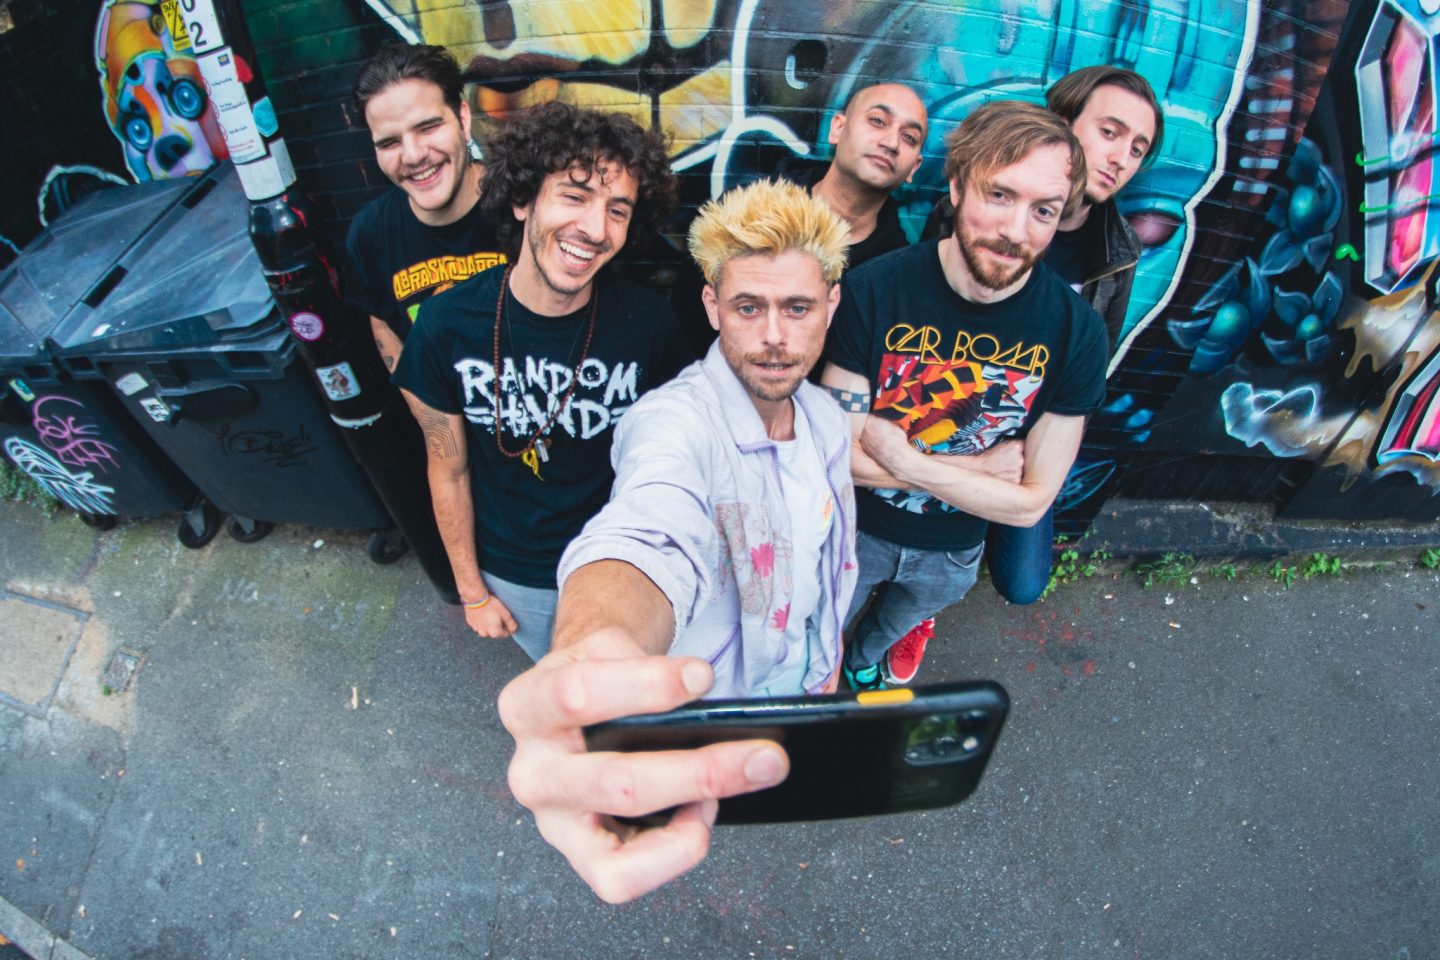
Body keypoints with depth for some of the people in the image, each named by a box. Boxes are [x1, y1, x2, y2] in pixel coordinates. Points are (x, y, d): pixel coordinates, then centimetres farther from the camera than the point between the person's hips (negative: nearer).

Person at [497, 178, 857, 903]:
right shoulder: (675, 423, -37)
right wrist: (584, 662, -80)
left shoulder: (826, 416, -11)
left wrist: (828, 643, 13)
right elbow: (649, 539, -60)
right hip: (704, 703, -6)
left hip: (799, 685, 6)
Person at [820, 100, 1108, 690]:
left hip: (954, 553, 2)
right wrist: (988, 465, -26)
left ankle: (864, 664, 68)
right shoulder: (874, 290, -28)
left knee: (892, 630, 34)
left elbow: (1031, 502, -21)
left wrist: (903, 461, -30)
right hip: (856, 530, -1)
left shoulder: (1076, 332, -24)